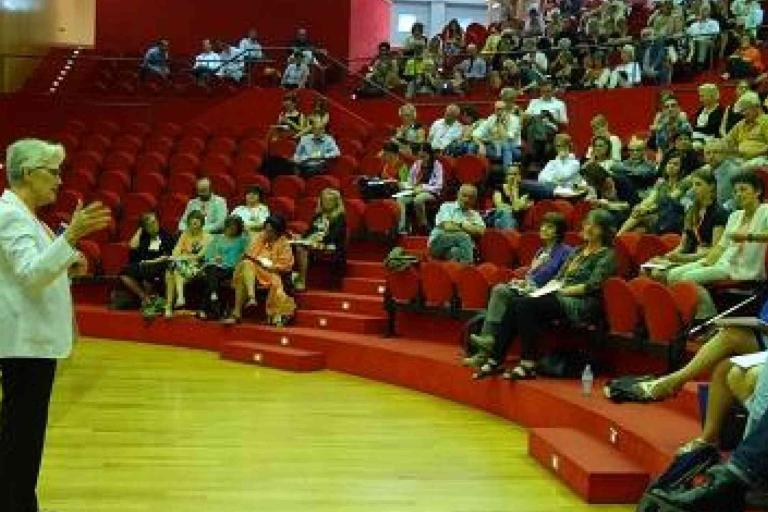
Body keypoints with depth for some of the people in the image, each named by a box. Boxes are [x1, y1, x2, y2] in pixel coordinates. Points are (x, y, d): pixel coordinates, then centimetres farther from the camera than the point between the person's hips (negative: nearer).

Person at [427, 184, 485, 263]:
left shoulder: (475, 215, 23)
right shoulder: (447, 207, 11)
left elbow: (481, 231, 2)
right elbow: (447, 226, -8)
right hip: (439, 244, -3)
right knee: (464, 237, -32)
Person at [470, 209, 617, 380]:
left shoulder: (607, 255, 0)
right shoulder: (578, 251, 24)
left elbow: (592, 286, -11)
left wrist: (561, 291, -14)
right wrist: (545, 289, 3)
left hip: (581, 304, -7)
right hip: (559, 297, 7)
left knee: (527, 305, -29)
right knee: (514, 302, -18)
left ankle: (528, 365, -28)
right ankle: (495, 358, -22)